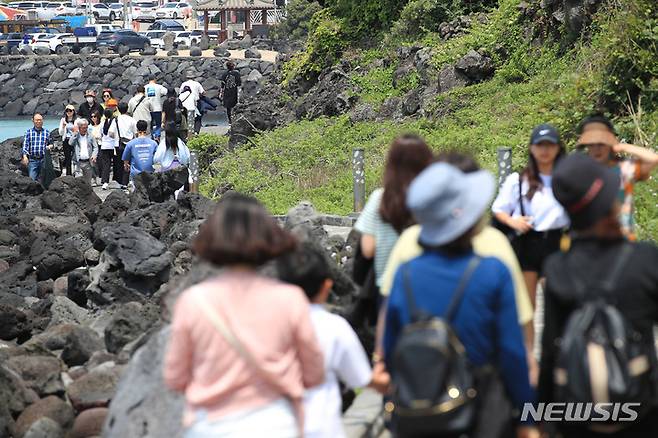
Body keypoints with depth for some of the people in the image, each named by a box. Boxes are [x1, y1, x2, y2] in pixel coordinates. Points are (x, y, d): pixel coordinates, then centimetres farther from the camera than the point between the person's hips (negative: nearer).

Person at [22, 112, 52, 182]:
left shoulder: (47, 132, 7)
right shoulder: (29, 132, 2)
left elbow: (50, 144, 18)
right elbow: (25, 144, -3)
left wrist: (50, 146, -7)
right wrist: (25, 156, -16)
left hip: (43, 160, 2)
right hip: (32, 160, -2)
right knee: (32, 179, -8)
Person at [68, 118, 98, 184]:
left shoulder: (90, 136, 8)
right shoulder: (75, 136, 5)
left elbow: (95, 147, 9)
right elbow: (70, 143, -13)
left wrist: (94, 155, -10)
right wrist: (75, 132, -11)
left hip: (88, 162, 2)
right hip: (78, 162, -2)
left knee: (88, 182, 7)